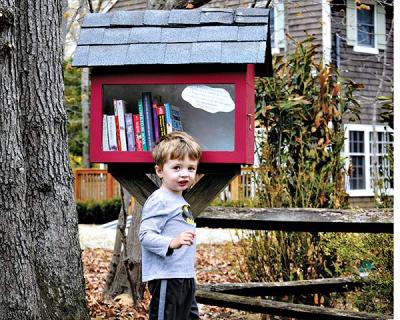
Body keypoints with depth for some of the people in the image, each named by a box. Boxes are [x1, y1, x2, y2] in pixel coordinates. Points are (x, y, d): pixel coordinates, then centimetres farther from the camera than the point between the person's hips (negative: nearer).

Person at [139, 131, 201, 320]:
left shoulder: (180, 202, 17)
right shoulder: (159, 201, -14)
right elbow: (145, 236, -23)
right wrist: (172, 243, -35)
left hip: (185, 277, 10)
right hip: (166, 278, -10)